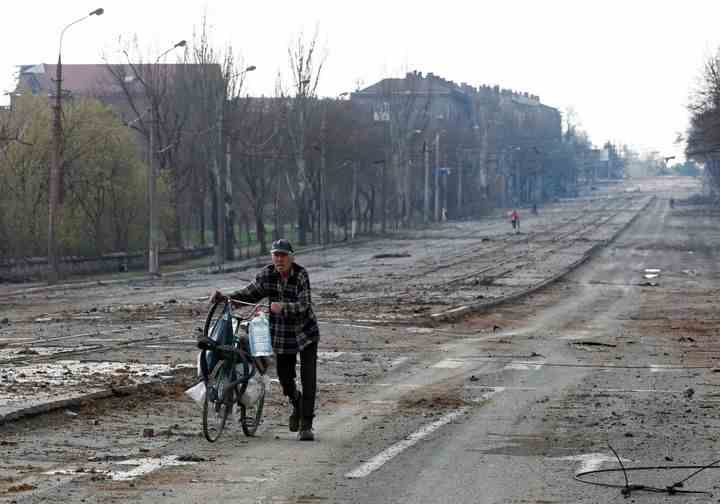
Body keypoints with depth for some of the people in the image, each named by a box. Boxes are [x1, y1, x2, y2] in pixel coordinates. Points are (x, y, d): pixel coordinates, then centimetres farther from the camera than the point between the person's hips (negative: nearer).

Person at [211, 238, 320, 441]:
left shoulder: (301, 275, -19)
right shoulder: (266, 274, -7)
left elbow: (304, 305, -29)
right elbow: (250, 294, 4)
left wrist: (283, 306, -47)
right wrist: (226, 298, -9)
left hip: (306, 333, -4)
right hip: (281, 335, 4)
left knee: (308, 378, -10)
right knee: (285, 379, 9)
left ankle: (306, 426, -4)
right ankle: (296, 403, 42)